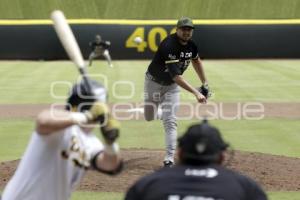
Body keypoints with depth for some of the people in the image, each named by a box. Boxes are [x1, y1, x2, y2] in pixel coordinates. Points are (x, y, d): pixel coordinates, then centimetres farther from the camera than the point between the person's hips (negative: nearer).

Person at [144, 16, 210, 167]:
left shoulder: (191, 45, -11)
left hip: (171, 86, 4)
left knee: (170, 122, -8)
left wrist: (205, 84, 12)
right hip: (154, 82, -4)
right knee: (149, 117, 10)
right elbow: (176, 76, -42)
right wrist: (196, 93, -49)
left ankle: (169, 160, -8)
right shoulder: (169, 46, -34)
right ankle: (160, 110, 47)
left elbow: (196, 60, 14)